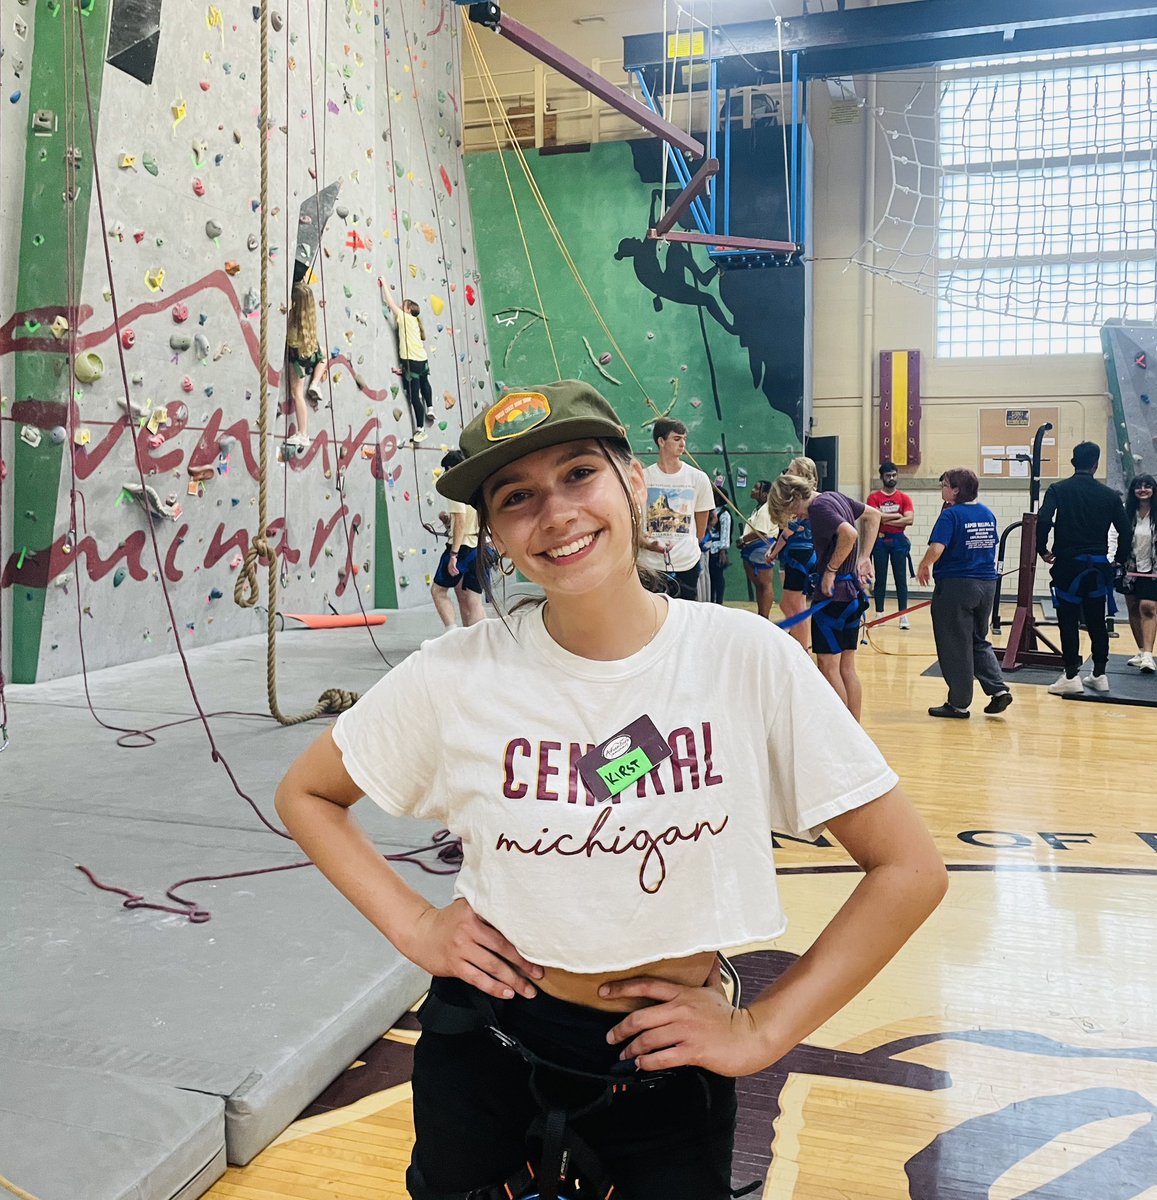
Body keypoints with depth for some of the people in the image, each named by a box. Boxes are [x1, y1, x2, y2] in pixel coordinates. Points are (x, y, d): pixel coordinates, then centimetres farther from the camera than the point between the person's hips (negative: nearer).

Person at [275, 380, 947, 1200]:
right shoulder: (458, 674, -14)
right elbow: (306, 795, 3)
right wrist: (412, 924, -8)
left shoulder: (747, 657, -17)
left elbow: (909, 871, -11)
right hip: (486, 1056, 1)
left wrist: (759, 1031, -12)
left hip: (669, 1065, 0)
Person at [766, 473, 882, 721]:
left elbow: (849, 534, -31)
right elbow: (873, 515, 22)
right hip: (853, 593, 9)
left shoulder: (819, 507, -15)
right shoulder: (835, 497, 12)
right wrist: (864, 558, 16)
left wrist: (830, 570, -20)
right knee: (846, 667, 12)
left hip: (833, 593, -9)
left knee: (828, 666, -3)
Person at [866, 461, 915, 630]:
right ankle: (879, 615, 12)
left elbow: (909, 519, -9)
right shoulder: (874, 497, 1)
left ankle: (903, 616, 2)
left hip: (898, 541, 1)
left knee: (901, 579, 0)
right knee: (880, 579, 5)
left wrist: (886, 520, -12)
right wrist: (897, 515, -9)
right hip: (880, 541, -1)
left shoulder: (904, 498, 4)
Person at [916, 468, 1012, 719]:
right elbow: (993, 544, 18)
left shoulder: (951, 515, -13)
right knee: (979, 641, 20)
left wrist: (923, 567, -7)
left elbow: (936, 549, -23)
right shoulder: (987, 514, 8)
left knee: (955, 647, 4)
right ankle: (998, 689, 7)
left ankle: (959, 704, 10)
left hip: (956, 585, -7)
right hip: (986, 585, 7)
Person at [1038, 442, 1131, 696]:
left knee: (1068, 621, 2)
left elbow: (1043, 520, -18)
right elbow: (1126, 531, 2)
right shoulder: (1109, 495, 3)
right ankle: (1099, 675, 19)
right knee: (1097, 622, 12)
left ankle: (1071, 677, 2)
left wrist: (1043, 550, -5)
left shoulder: (1058, 490, -4)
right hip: (1097, 565, 3)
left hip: (1068, 563, -3)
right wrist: (1121, 559, 16)